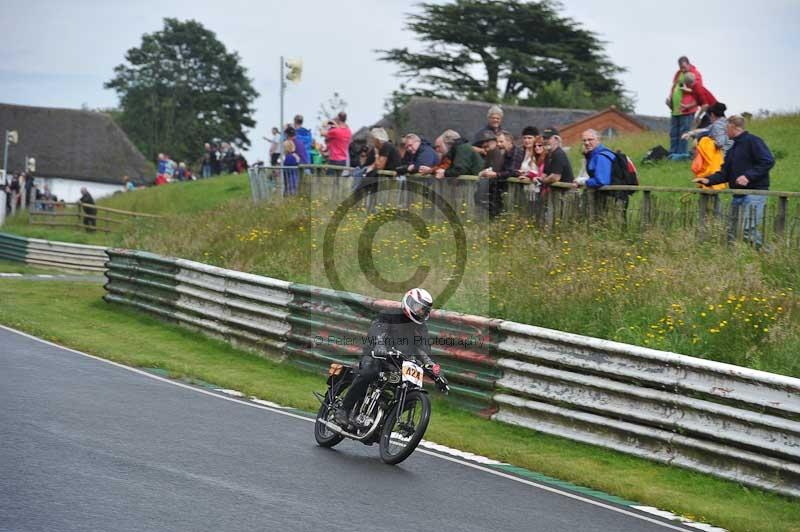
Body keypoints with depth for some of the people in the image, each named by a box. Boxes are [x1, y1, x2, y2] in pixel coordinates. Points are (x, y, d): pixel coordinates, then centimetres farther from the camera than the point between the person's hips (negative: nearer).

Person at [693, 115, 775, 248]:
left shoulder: (752, 141, -6)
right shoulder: (732, 150, 22)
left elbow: (768, 161, -16)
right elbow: (725, 173, 20)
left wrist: (748, 176, -23)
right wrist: (709, 180, 3)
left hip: (754, 192, -10)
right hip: (738, 195, 10)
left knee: (748, 230, -19)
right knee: (732, 231, 7)